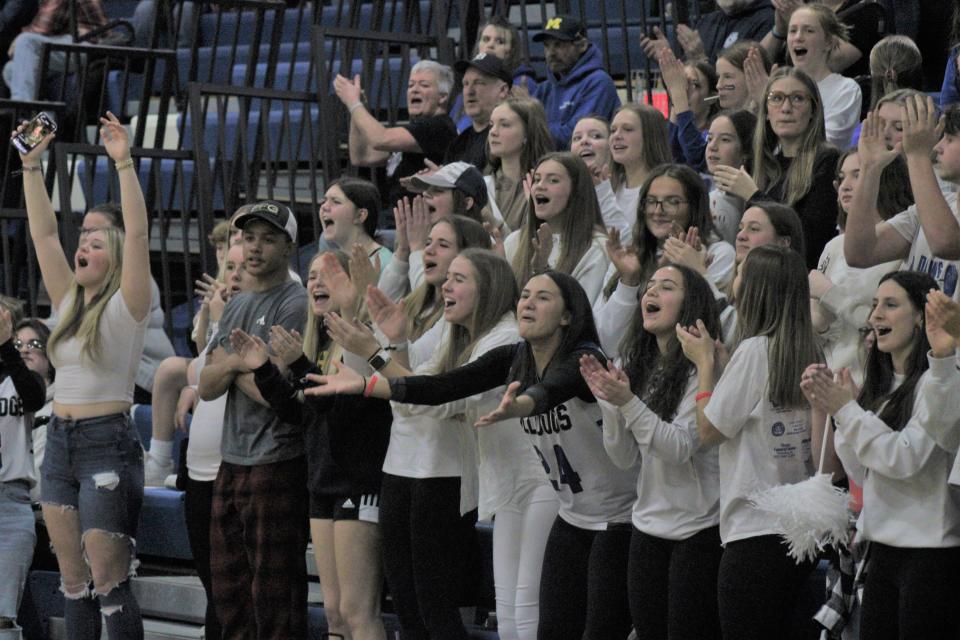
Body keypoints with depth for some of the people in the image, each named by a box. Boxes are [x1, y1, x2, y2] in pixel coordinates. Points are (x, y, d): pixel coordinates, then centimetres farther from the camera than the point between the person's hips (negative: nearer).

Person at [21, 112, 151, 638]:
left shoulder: (126, 308, -4)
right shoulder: (69, 304, 13)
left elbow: (137, 234, -15)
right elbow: (44, 233, 12)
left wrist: (124, 162, -20)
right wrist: (31, 166, 6)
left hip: (108, 442, -7)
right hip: (60, 443, 7)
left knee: (109, 580, -9)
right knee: (72, 577, 7)